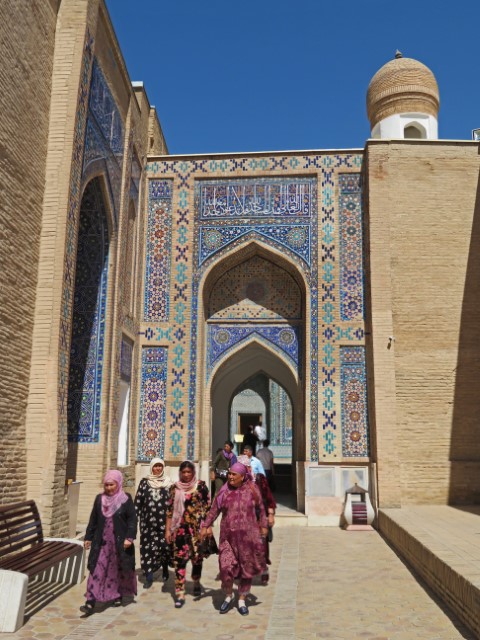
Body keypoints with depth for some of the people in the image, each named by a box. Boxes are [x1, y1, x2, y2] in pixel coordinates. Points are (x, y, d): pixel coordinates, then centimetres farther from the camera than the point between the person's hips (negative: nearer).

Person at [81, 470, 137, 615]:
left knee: (118, 570, 12)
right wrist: (88, 537, 10)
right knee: (97, 571, -4)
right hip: (101, 542, 2)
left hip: (119, 542, -2)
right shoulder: (99, 498, 3)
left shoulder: (126, 499, -7)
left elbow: (132, 519, -8)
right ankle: (90, 602, -6)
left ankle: (118, 595, 30)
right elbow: (93, 520, 10)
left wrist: (129, 537, -17)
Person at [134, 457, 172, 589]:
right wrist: (137, 515, 0)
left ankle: (165, 568, 29)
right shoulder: (144, 482, 5)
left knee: (165, 546, 2)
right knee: (148, 547, 0)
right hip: (148, 520, 0)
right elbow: (138, 500, 5)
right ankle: (149, 577, 9)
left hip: (164, 520, 0)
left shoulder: (168, 482, 6)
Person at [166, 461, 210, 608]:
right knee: (179, 559, -4)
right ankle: (180, 594, 3)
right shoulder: (174, 488, 3)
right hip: (180, 528, 1)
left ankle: (196, 582, 38)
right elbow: (170, 510, 6)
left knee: (197, 557, 11)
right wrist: (168, 529, 4)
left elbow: (208, 507, -1)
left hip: (197, 528, -1)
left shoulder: (201, 486, -2)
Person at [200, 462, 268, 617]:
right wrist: (206, 526, 2)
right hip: (228, 536, 0)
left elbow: (261, 509, 7)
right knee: (226, 567, -4)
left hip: (248, 536, 0)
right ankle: (228, 596, 23)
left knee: (247, 568, 8)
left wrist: (263, 526, 11)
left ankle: (242, 600, 28)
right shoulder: (224, 491, -1)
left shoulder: (252, 490, -3)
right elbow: (214, 510, 5)